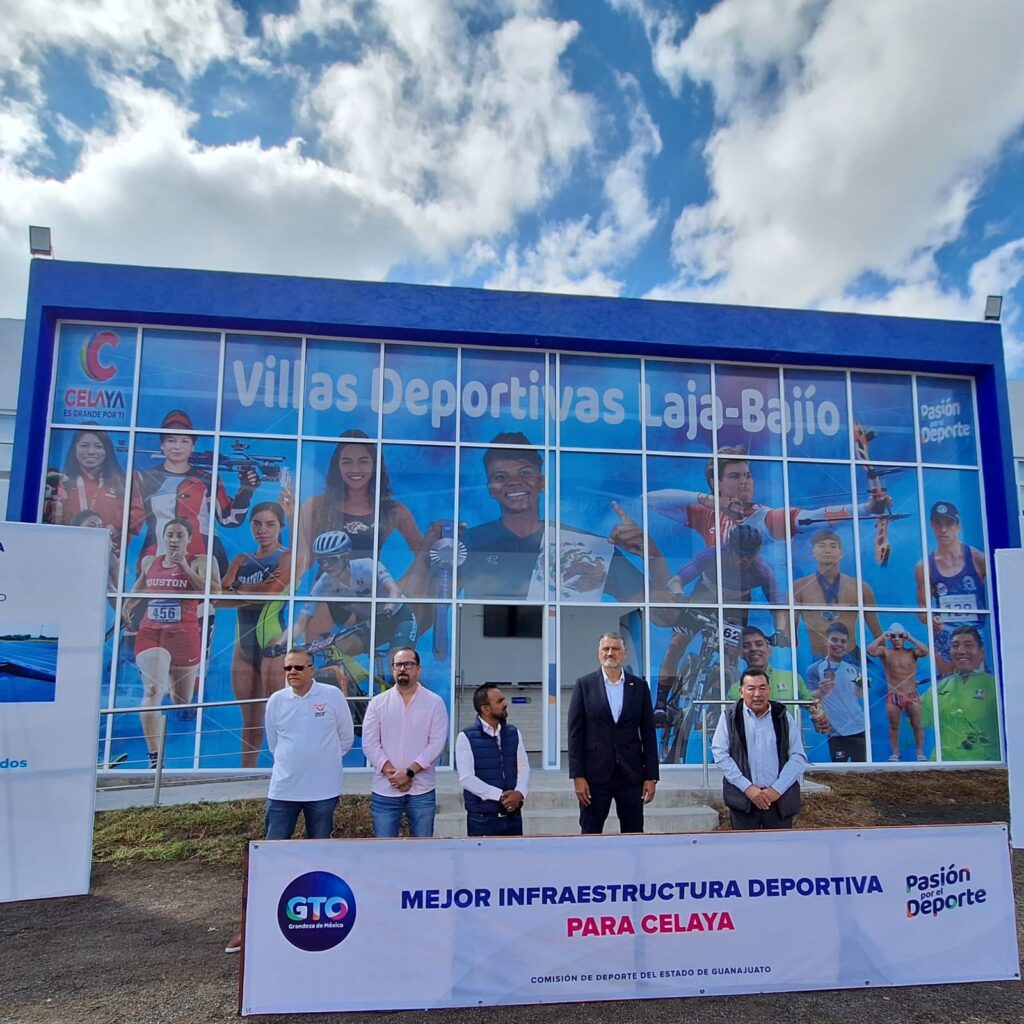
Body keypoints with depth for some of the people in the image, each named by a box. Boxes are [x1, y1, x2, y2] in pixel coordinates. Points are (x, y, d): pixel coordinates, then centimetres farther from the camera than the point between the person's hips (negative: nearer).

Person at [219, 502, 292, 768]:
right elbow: (219, 598, 1)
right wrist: (255, 591, -14)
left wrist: (238, 590, -2)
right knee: (250, 721, 12)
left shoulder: (287, 557, 0)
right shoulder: (241, 561, 15)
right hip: (244, 644, 6)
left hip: (273, 643, -6)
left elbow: (271, 591, -17)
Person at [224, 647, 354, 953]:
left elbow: (346, 738, 4)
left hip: (323, 791, -1)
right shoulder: (276, 700, -1)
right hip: (283, 790, 1)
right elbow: (273, 743, 13)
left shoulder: (332, 695, -7)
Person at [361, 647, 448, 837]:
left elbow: (437, 743, -7)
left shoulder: (434, 703, -1)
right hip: (384, 791, 1)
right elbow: (369, 744, -2)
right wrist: (391, 773, -13)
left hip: (421, 791, -1)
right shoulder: (377, 703, 3)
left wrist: (409, 772, -16)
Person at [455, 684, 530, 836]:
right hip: (482, 818, -4)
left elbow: (524, 768, 6)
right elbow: (467, 778, -13)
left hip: (513, 816, 4)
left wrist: (519, 793, -14)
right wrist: (500, 795, -18)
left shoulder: (514, 733, 9)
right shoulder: (466, 737, -7)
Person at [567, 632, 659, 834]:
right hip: (595, 773, -1)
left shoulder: (639, 686, 6)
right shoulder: (584, 685, 1)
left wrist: (651, 777, 2)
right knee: (590, 834, 3)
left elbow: (648, 733, 6)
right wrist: (577, 776, -7)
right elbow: (575, 733, -1)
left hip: (632, 774, 2)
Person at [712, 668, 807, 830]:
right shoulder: (730, 716, 2)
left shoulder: (783, 717, 5)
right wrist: (747, 787, -11)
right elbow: (720, 753, -3)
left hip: (780, 798, 1)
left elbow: (798, 757, 3)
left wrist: (777, 789, -9)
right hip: (742, 798, -1)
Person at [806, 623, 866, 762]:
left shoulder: (853, 668, 9)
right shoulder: (815, 669, -5)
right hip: (837, 733, -4)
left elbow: (860, 696, 19)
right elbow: (810, 700, -10)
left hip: (860, 728, 5)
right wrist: (821, 692, -31)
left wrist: (862, 686, -3)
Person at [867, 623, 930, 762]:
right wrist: (882, 637, -11)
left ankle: (920, 753, 15)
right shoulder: (885, 652, 0)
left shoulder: (912, 652, 2)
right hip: (893, 696, 0)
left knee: (917, 725, 6)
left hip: (912, 695, 0)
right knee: (893, 726, 7)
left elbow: (925, 652, -16)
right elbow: (870, 650, -17)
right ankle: (894, 753, 15)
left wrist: (911, 639, -11)